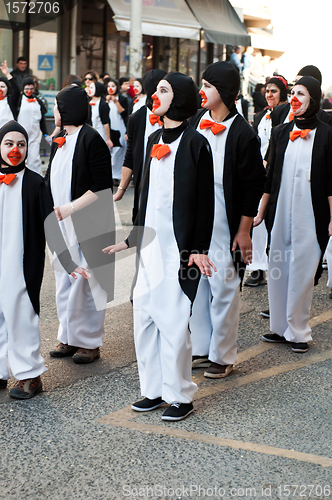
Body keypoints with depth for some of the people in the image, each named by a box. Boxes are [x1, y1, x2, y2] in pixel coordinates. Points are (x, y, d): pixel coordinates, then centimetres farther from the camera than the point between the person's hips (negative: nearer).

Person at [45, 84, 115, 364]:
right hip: (61, 225, 8)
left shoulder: (91, 139, -12)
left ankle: (90, 343, 10)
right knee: (64, 283, 12)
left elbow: (102, 188, -17)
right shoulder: (59, 141, 13)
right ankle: (69, 338, 23)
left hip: (86, 226, -8)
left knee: (85, 283, -2)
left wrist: (69, 208, -19)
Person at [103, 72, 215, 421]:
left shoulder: (195, 143, -8)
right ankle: (154, 390, 21)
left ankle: (180, 396, 10)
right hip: (151, 243, 7)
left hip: (179, 246, -7)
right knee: (144, 317, 9)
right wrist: (131, 239, 18)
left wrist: (200, 249, -13)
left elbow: (205, 201, -8)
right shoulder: (154, 140, 13)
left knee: (173, 320, -4)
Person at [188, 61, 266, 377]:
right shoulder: (195, 122, 6)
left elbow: (253, 185, -9)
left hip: (224, 227, -6)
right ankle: (201, 349, 25)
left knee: (223, 289, 2)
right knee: (196, 285, 12)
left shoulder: (242, 134, -12)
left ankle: (223, 356, 15)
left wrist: (244, 231, -10)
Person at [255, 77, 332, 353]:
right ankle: (280, 327, 19)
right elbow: (270, 175, 11)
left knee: (302, 271, -1)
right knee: (278, 268, 7)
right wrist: (261, 212, 11)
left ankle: (298, 331, 9)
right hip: (280, 213, 4)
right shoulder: (280, 133, 8)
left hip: (310, 215, -4)